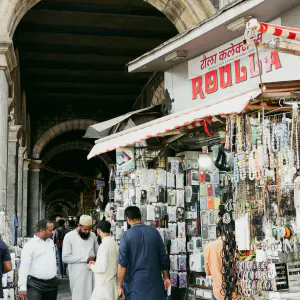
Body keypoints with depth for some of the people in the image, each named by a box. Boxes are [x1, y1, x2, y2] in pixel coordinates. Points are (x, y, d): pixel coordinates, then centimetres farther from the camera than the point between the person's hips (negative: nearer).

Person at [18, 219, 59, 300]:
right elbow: (24, 266, -13)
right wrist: (22, 287, -19)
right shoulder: (30, 245, -8)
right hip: (35, 284, -6)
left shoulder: (51, 242, 12)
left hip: (52, 283, 6)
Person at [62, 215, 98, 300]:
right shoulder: (69, 236, -5)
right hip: (78, 275, -4)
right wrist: (85, 258, -14)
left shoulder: (93, 235, 9)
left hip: (92, 273, 4)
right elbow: (65, 258, -11)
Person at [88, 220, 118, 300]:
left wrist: (92, 266, -4)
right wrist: (96, 264, 18)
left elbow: (102, 268, -23)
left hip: (104, 285, -8)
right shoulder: (114, 243, 5)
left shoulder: (104, 245, -19)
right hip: (112, 282, 8)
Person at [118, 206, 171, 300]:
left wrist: (119, 286, -6)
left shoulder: (126, 235, -8)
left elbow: (122, 264, -11)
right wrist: (166, 277, 14)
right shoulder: (154, 232, 2)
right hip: (154, 282, 3)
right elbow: (163, 257, 5)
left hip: (135, 283, -2)